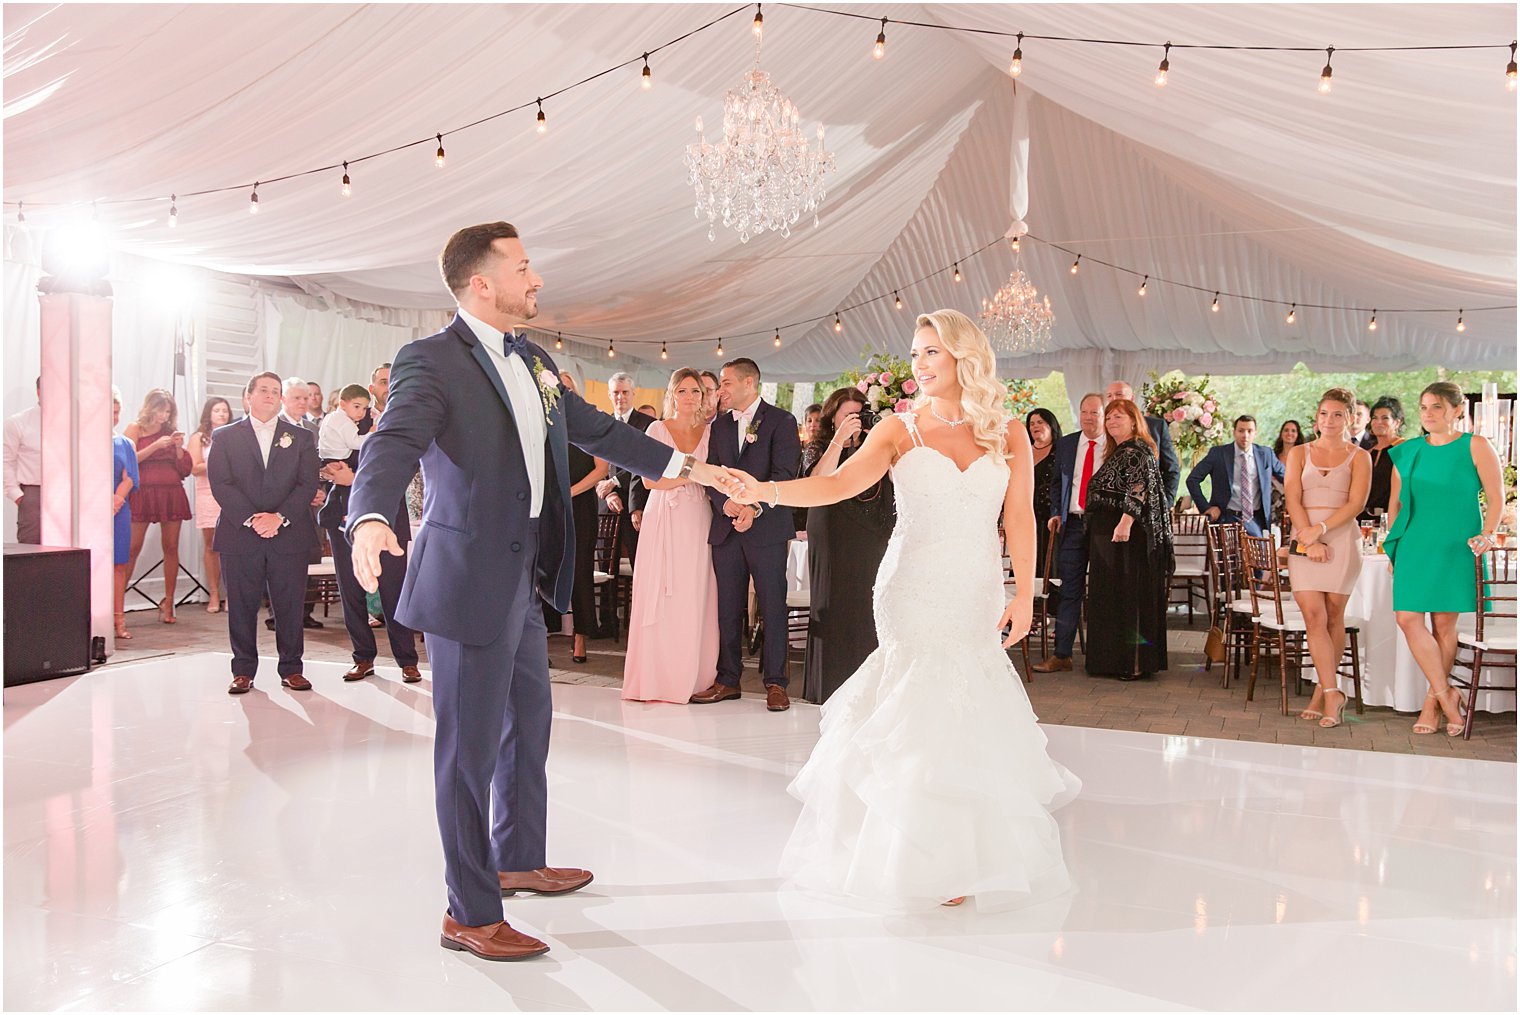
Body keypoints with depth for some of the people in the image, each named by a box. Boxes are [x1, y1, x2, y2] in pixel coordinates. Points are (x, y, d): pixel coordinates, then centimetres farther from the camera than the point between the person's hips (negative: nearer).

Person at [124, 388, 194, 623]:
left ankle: (168, 603, 9)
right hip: (143, 493, -3)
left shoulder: (171, 432, 16)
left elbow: (186, 469, 13)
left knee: (171, 547, 3)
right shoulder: (135, 428, 7)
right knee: (132, 548, -7)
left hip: (171, 493, 3)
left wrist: (179, 448, -2)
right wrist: (156, 446, -13)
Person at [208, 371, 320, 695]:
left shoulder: (301, 437, 12)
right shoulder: (224, 437, 11)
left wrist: (279, 517, -11)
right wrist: (250, 519, -12)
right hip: (239, 535, 0)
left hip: (289, 534, 0)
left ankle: (291, 668, 11)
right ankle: (243, 671, 13)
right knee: (242, 605, 3)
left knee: (290, 605, 2)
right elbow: (220, 484, 0)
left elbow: (308, 484, 2)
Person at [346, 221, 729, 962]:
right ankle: (471, 914, 18)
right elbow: (394, 443, -28)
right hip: (469, 585, -9)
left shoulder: (533, 361, 11)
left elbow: (593, 429, 20)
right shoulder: (430, 360, -14)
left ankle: (518, 860, 44)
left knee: (527, 728, 22)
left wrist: (685, 467, 23)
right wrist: (371, 519, -48)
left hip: (525, 580, 9)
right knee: (471, 747, 2)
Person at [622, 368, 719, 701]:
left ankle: (690, 678, 6)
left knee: (695, 600, -1)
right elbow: (650, 479, -3)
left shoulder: (710, 432, 10)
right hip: (663, 520, -2)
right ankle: (656, 679, 1)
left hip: (698, 522, 2)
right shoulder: (657, 429, 5)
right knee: (659, 597, -4)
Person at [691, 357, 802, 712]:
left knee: (773, 606, -1)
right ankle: (727, 679, 16)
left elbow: (784, 473, -8)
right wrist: (727, 503, -10)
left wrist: (755, 507, -18)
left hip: (767, 527, -5)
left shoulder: (781, 420, 1)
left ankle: (775, 683, 5)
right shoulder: (720, 425, 17)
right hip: (726, 528, 5)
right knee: (728, 607, 7)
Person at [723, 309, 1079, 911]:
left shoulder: (1008, 435, 6)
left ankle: (956, 850, 21)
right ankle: (935, 859, 14)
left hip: (977, 595, 2)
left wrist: (1024, 595, -7)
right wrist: (767, 490, -28)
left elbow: (1019, 520, 2)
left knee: (966, 713, 1)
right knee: (927, 711, -2)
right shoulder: (898, 431, 1)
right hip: (913, 592, -1)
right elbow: (838, 483, -13)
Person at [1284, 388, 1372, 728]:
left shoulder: (1358, 457, 8)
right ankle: (1333, 694, -10)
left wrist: (1320, 529, -16)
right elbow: (1293, 500, 2)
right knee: (1313, 615, -10)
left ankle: (1323, 691, 10)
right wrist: (1310, 539, -11)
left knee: (1333, 615, 2)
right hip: (1304, 539, 1)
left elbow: (1356, 503, -3)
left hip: (1342, 538, -1)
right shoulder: (1299, 453, 13)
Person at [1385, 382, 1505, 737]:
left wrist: (1487, 534, -15)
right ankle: (1447, 695, 1)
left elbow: (1496, 500, -1)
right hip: (1414, 544, 3)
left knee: (1444, 622, 1)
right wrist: (1393, 543, 11)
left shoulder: (1476, 447, -1)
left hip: (1456, 546, -3)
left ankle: (1433, 698, 13)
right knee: (1407, 617, -8)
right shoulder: (1408, 451, 9)